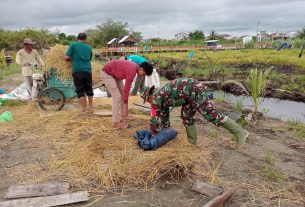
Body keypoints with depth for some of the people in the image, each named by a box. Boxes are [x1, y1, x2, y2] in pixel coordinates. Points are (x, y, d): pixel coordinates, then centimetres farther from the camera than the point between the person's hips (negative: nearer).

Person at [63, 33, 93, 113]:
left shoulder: (73, 45, 2)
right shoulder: (89, 47, 13)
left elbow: (66, 58, -1)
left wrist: (72, 58, 18)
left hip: (77, 71, -3)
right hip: (88, 71, 3)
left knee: (80, 91, 2)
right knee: (89, 90, 14)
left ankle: (84, 109, 2)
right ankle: (91, 108, 18)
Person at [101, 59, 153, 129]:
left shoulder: (134, 67, 0)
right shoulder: (132, 71, -29)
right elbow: (126, 88, -26)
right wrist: (126, 106, -20)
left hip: (115, 74, 10)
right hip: (106, 73, -10)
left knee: (122, 95, 8)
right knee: (117, 97, -12)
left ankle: (122, 117, 17)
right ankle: (116, 122, -3)